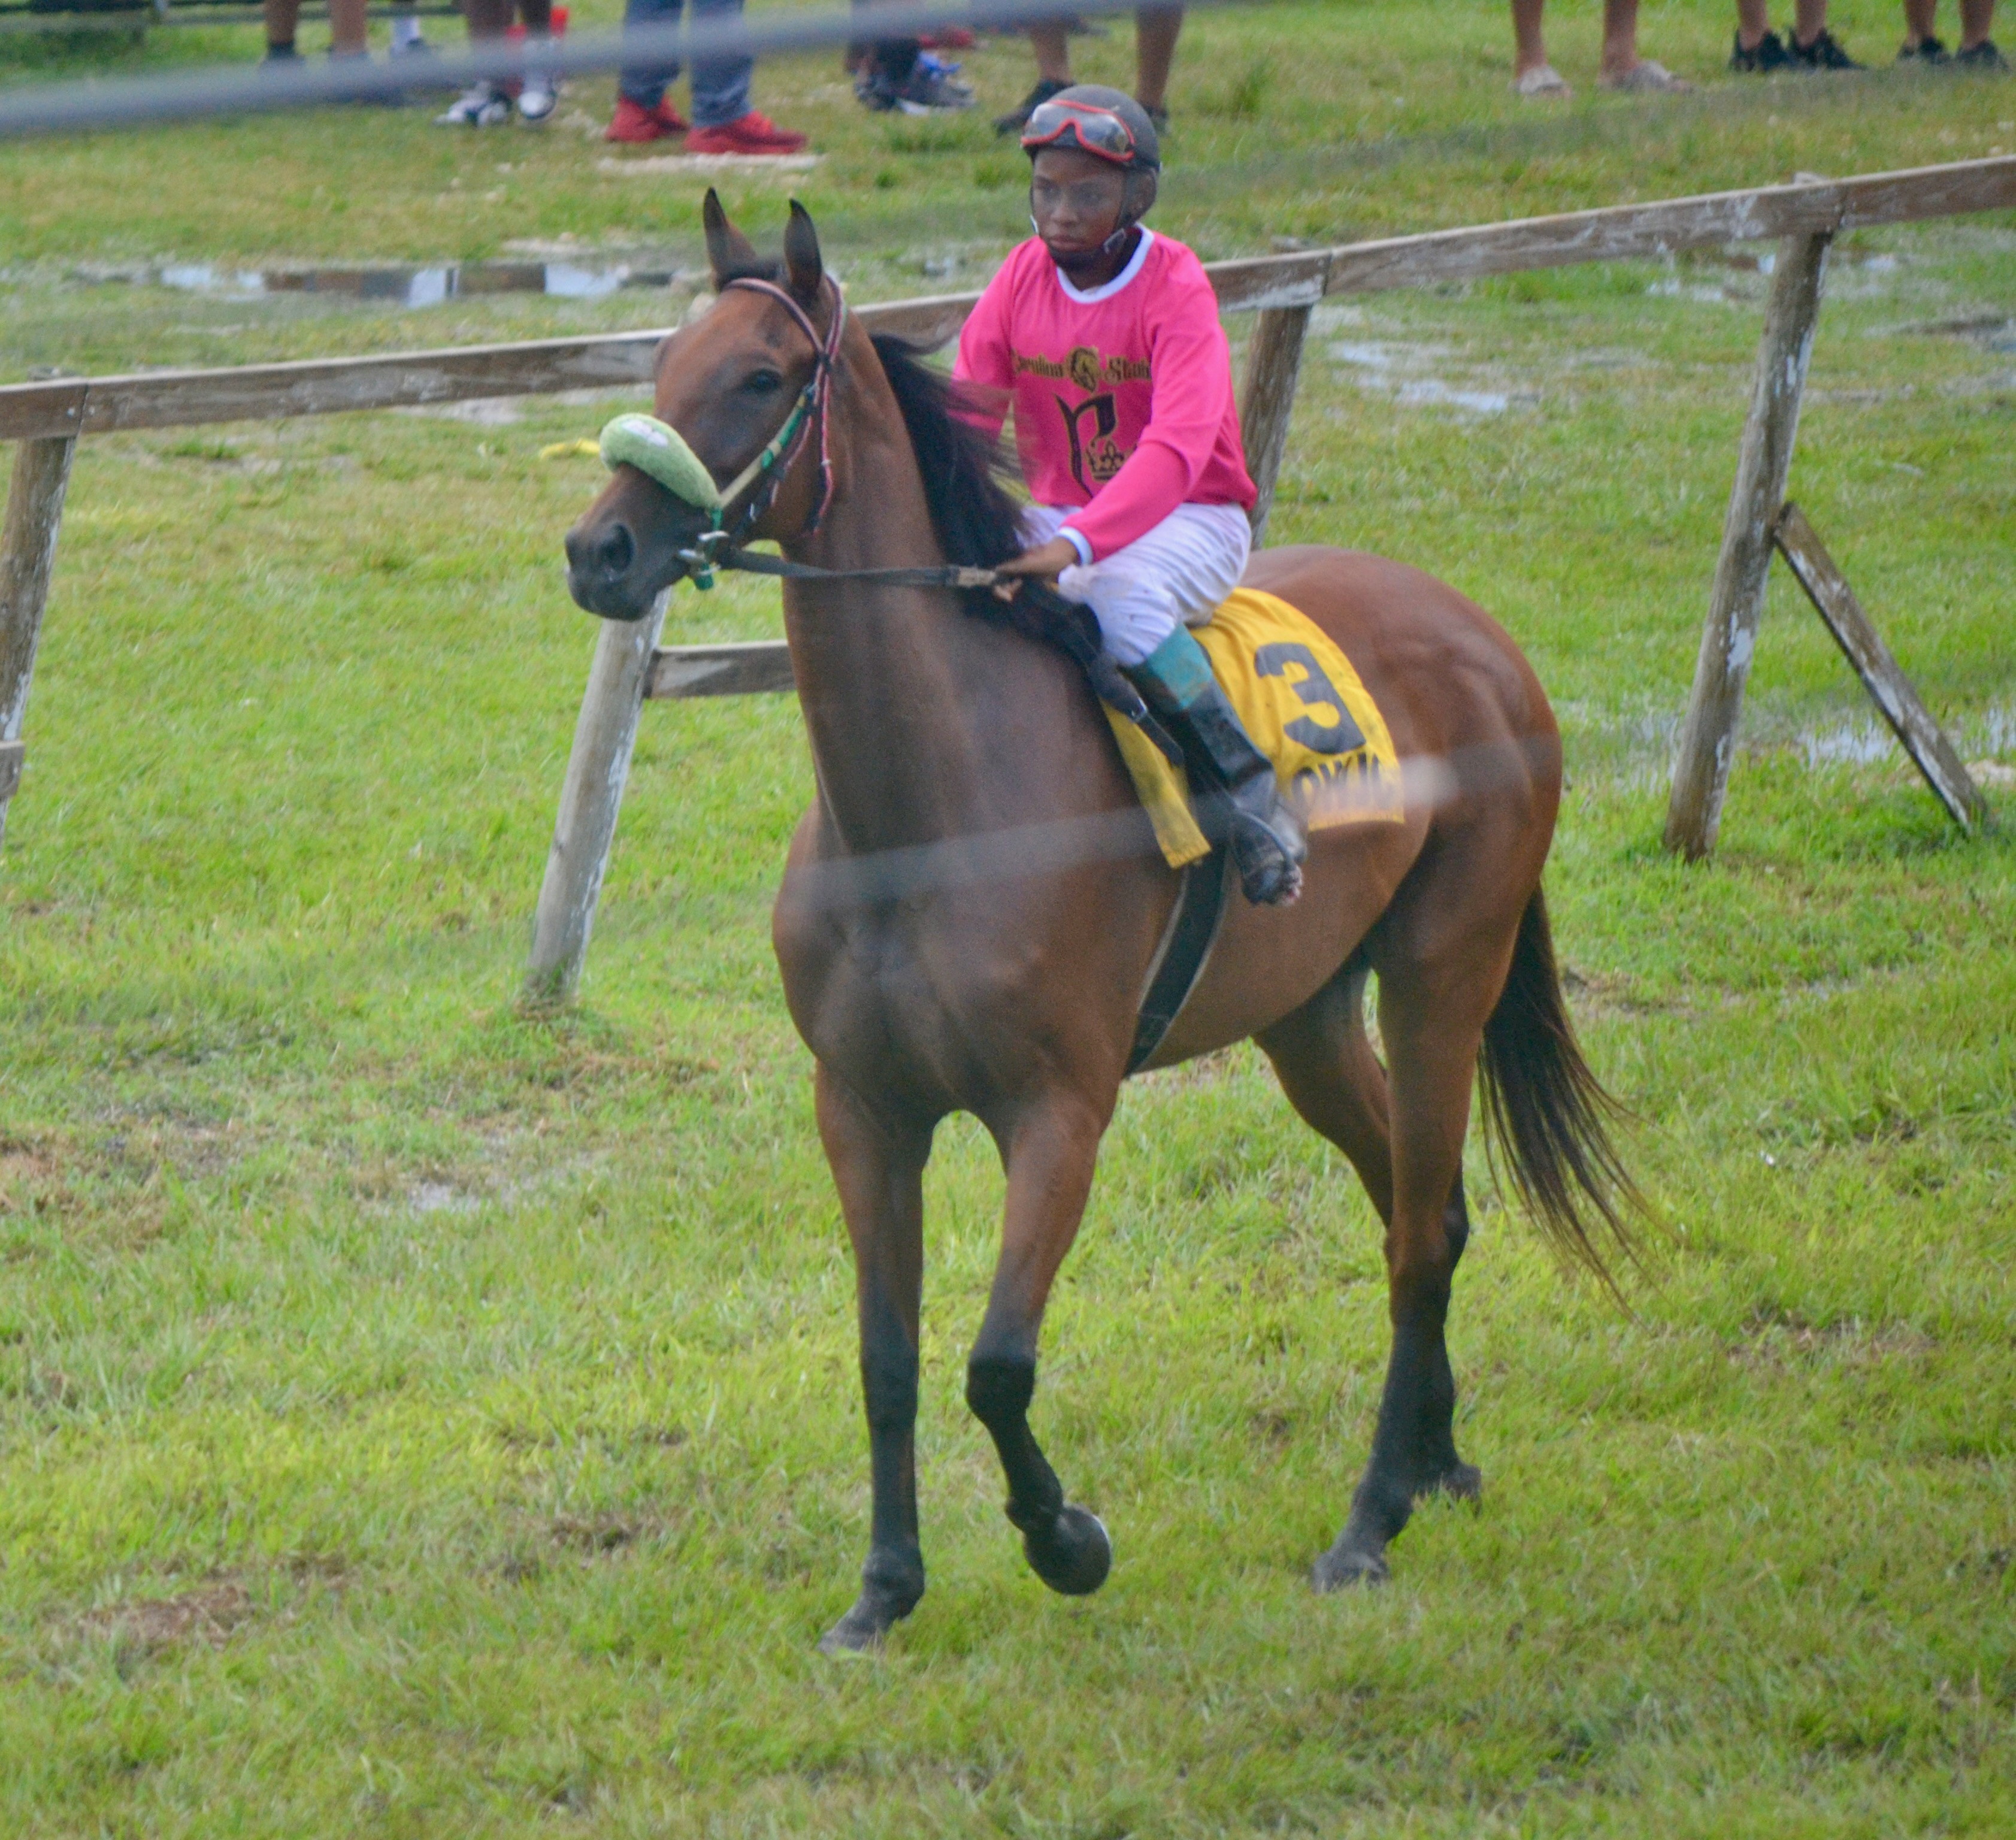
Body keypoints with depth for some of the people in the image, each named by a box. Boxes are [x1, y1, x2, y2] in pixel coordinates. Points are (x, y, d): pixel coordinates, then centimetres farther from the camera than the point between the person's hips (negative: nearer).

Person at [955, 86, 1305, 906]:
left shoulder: (1175, 288, -17)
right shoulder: (1022, 279, 0)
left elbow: (1176, 450, -30)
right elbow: (963, 417, -1)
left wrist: (1078, 545, -44)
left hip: (1188, 521, -5)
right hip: (1061, 514, 5)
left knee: (1118, 593, -37)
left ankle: (1248, 795, -29)